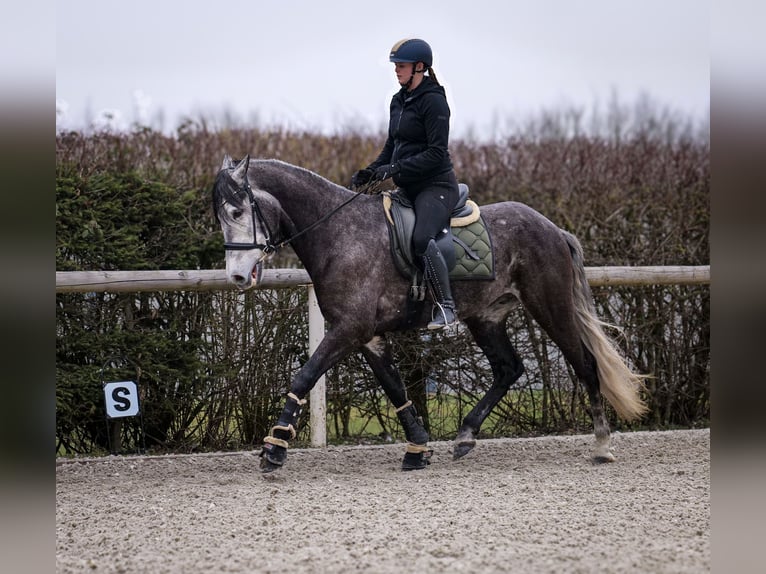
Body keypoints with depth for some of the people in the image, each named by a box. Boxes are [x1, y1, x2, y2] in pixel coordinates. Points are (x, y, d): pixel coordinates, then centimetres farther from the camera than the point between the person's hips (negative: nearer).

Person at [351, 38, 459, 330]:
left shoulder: (433, 101, -13)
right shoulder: (398, 101, 14)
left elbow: (437, 153, -18)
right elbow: (392, 146, 22)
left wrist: (395, 168, -23)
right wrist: (369, 171, 5)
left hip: (436, 186, -10)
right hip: (409, 188, 10)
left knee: (421, 237, -32)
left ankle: (446, 307, -28)